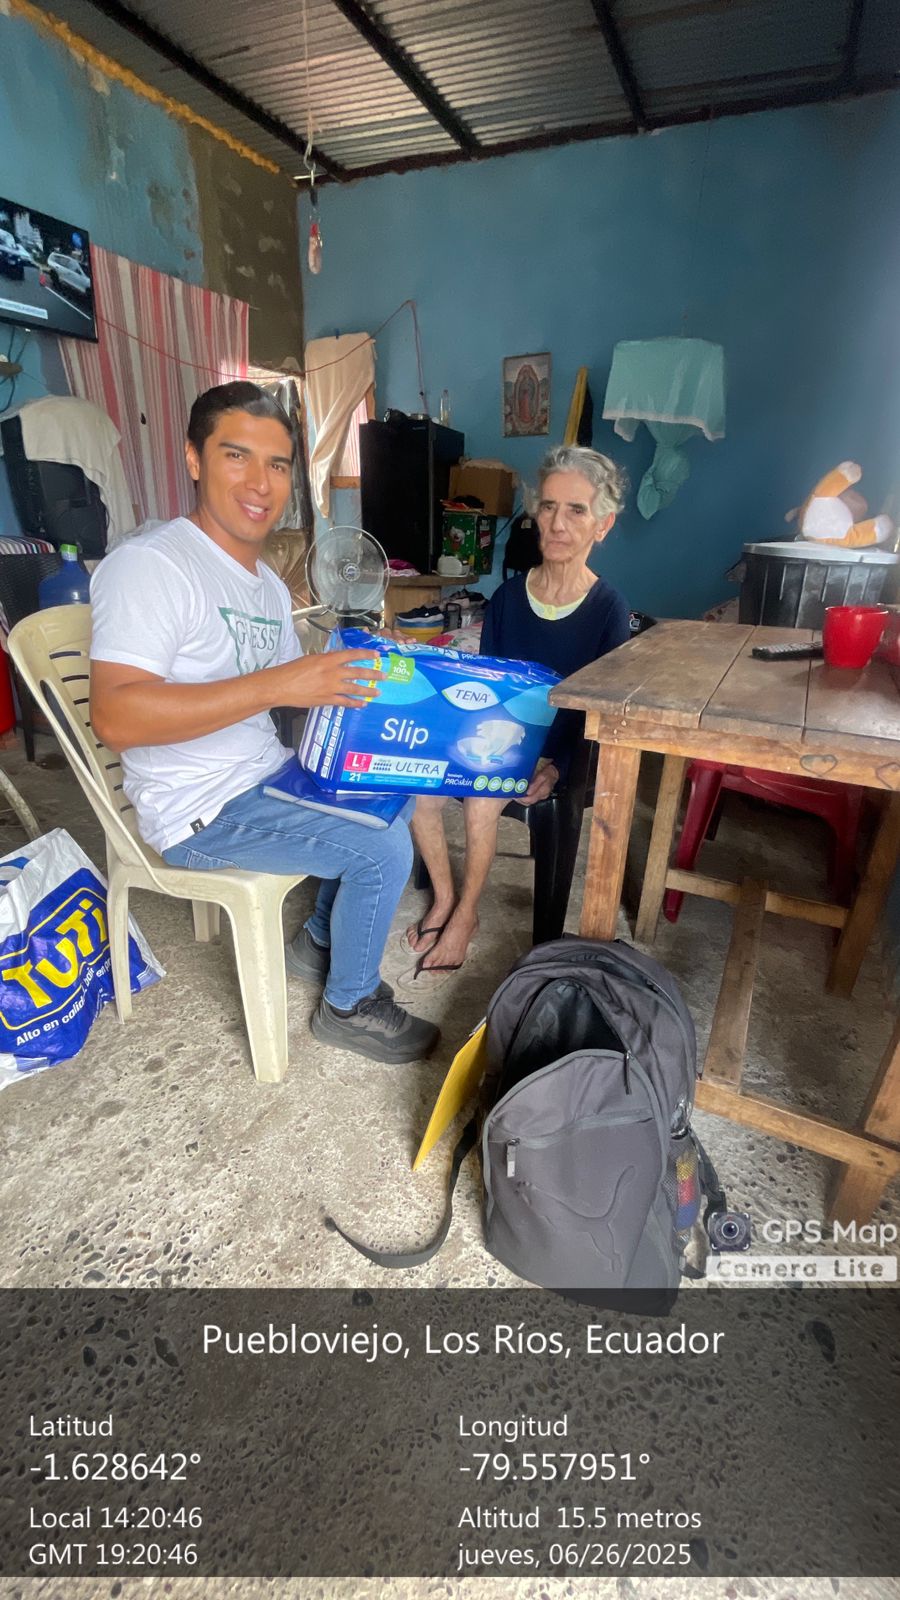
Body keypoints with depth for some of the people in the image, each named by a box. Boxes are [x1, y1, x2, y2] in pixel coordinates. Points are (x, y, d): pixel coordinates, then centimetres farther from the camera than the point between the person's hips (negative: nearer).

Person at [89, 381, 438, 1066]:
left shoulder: (268, 582, 12)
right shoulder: (149, 565, -18)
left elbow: (296, 691, 17)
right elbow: (116, 714, -29)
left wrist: (357, 679, -1)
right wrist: (277, 684, -34)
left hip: (268, 774, 9)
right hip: (202, 809, -9)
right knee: (383, 850, -18)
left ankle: (320, 941, 24)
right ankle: (349, 1006, 7)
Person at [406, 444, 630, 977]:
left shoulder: (609, 610, -7)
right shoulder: (508, 595, 4)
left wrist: (557, 764, -21)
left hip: (557, 753, -3)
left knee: (482, 796, -30)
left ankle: (466, 914, -6)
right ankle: (443, 898, 0)